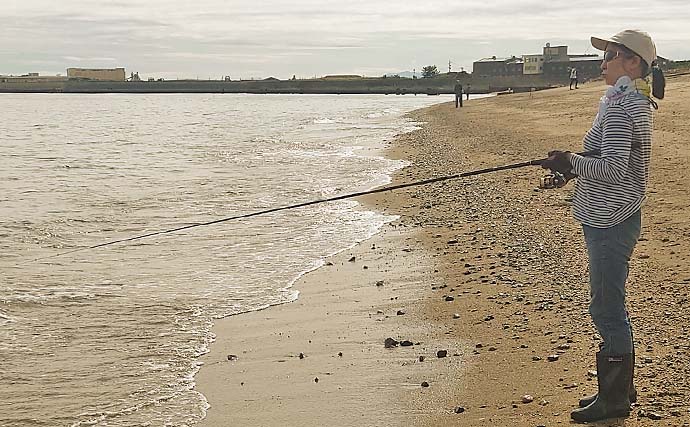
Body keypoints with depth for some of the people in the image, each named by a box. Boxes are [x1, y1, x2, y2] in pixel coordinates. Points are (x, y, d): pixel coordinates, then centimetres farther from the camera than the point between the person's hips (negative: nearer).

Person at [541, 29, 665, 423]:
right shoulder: (637, 101, 14)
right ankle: (620, 388, 28)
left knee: (607, 308, -4)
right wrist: (575, 165, 13)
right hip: (612, 217, 11)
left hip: (611, 221, -11)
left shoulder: (618, 104, -18)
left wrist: (571, 162, -17)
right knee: (611, 306, 17)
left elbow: (613, 169, -25)